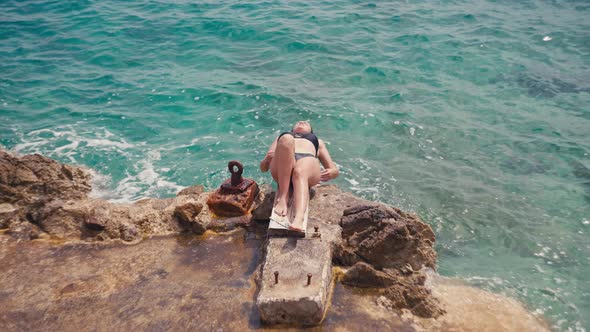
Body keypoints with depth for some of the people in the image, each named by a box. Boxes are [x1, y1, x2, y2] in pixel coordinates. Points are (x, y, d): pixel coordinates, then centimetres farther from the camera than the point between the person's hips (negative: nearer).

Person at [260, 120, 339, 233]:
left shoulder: (318, 141, 42)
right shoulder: (280, 137, 42)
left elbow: (335, 170, 27)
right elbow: (263, 167, 27)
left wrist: (331, 173, 0)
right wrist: (267, 158, 1)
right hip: (280, 170, 0)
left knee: (300, 172, -38)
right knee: (286, 139, -32)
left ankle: (298, 219, -61)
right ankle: (282, 196, -34)